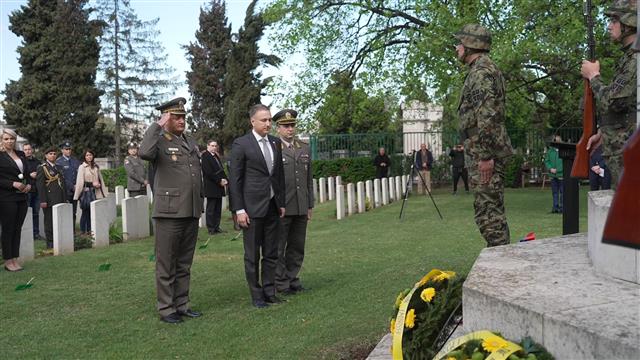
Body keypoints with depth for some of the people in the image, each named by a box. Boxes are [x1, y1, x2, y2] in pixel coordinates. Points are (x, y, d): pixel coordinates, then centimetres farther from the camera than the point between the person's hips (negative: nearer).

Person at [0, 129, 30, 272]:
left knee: (17, 229, 9)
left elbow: (27, 173, 18)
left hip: (22, 197, 6)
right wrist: (13, 184, -17)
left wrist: (29, 185, 0)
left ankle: (15, 259, 16)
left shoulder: (21, 155, 12)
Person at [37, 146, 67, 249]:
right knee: (49, 221, 0)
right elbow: (40, 185, -8)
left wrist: (66, 198, 15)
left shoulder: (59, 167, 18)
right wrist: (43, 200, -15)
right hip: (50, 200, -6)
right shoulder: (42, 168, -2)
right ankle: (50, 243, 6)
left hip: (60, 200, 6)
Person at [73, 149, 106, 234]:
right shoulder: (82, 167, -3)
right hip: (86, 191, -4)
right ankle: (84, 231, 6)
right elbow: (79, 182, -8)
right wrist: (76, 195, -10)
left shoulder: (96, 167, 11)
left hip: (95, 192, 4)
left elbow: (101, 179, 20)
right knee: (86, 212, -2)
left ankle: (90, 230, 9)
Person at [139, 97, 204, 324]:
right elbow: (144, 153, -30)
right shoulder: (159, 141, -6)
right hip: (169, 212, -6)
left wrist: (200, 204, 19)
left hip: (192, 212, 7)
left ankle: (181, 305, 24)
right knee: (166, 264, 4)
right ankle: (166, 309, 13)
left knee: (184, 264, 14)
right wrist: (158, 125, -21)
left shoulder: (191, 142, 14)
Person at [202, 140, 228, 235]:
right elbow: (208, 172, -16)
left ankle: (216, 227, 13)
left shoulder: (216, 156, 19)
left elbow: (221, 169, 19)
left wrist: (225, 179, 1)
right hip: (211, 187, -8)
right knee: (211, 209, -3)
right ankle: (211, 229, 1)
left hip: (219, 186, 8)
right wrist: (219, 181, -14)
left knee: (218, 208, 8)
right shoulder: (205, 156, -8)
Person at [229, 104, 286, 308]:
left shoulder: (275, 143, 10)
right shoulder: (241, 144, -6)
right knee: (252, 255, 5)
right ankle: (256, 295, 15)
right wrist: (239, 210, -11)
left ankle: (269, 292, 21)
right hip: (252, 207, -5)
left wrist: (281, 203, 12)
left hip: (272, 206, 5)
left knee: (271, 253, 10)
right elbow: (234, 179, -7)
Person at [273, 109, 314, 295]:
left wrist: (310, 205, 13)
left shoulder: (305, 148, 14)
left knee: (297, 247, 11)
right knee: (278, 248, 4)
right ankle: (280, 283, 13)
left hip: (301, 208, 5)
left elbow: (309, 179, 16)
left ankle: (292, 279, 23)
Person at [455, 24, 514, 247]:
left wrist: (485, 155, -24)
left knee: (489, 212, -8)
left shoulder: (481, 70, -11)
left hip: (483, 154, -11)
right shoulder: (486, 69, 22)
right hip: (486, 152, 11)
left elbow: (487, 114, -22)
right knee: (492, 211, 14)